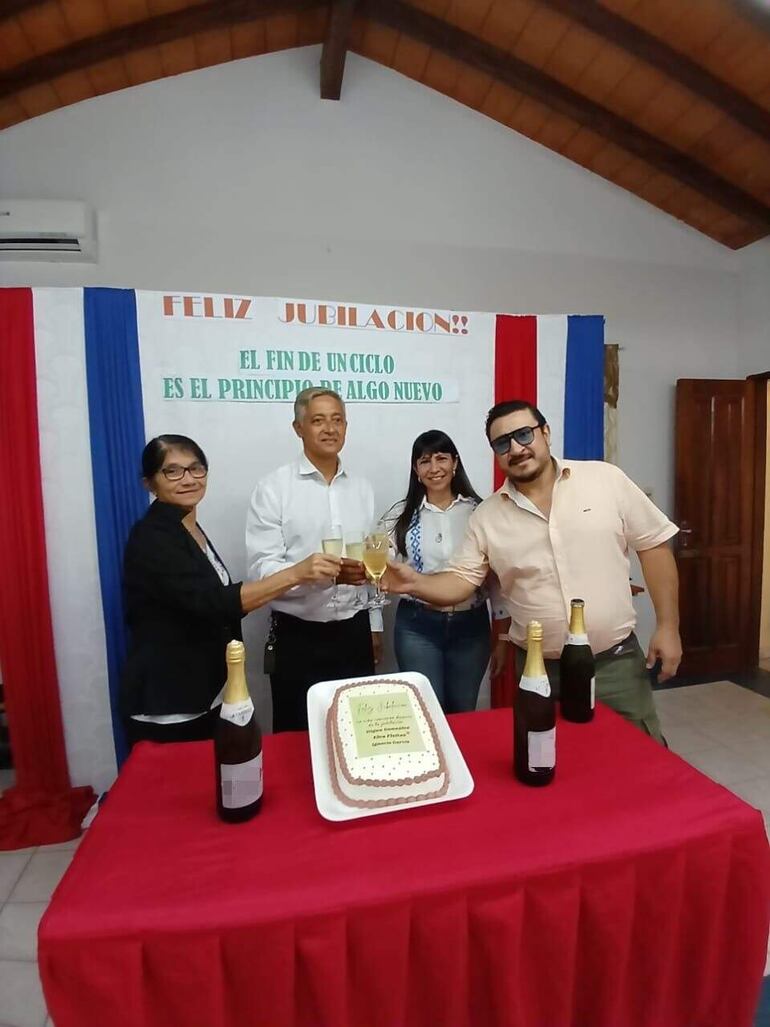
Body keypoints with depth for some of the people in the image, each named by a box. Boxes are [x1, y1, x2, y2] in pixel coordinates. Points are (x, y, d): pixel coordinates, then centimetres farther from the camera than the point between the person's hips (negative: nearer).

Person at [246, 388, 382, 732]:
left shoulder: (362, 489, 6)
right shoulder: (273, 488, -9)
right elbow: (262, 569, -16)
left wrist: (374, 626, 13)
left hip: (353, 634, 4)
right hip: (297, 637, -3)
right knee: (297, 736, 12)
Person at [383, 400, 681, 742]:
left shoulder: (606, 480, -6)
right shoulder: (487, 515, -3)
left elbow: (654, 546, -1)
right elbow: (460, 580, -2)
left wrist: (668, 627, -3)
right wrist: (415, 583, -21)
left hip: (616, 660, 0)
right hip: (540, 671, 1)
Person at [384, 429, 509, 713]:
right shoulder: (400, 515, -2)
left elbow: (495, 572, 4)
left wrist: (503, 631, 4)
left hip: (471, 625, 1)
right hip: (418, 626, -1)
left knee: (464, 711, 16)